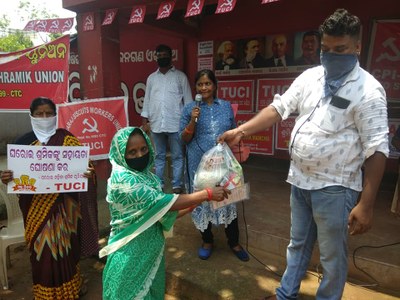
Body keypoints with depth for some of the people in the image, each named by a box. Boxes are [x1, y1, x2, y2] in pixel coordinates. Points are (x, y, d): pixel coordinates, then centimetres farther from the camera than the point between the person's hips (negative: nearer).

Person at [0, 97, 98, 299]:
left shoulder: (67, 139, -4)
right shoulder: (23, 142, 0)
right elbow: (17, 174, 5)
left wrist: (88, 173, -27)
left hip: (63, 204, -1)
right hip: (36, 207, 1)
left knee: (64, 245, 11)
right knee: (42, 248, 11)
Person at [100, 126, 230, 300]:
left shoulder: (146, 175, 1)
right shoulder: (122, 179, -23)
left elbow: (160, 212, 4)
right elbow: (162, 203, -27)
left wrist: (195, 203, -7)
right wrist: (207, 194, -24)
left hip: (151, 248, 7)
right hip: (131, 253, -7)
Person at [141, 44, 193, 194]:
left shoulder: (180, 76, 3)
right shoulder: (151, 78, 12)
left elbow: (188, 100, 1)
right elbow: (147, 100, 13)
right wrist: (145, 121, 7)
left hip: (175, 124, -3)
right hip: (156, 124, 3)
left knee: (177, 156, 4)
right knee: (159, 156, 12)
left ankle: (177, 185, 14)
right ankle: (159, 184, 22)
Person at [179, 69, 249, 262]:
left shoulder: (226, 106, 5)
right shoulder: (190, 109, 0)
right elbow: (184, 139, -1)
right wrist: (193, 121, -17)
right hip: (200, 164, -1)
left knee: (228, 200, 8)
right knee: (203, 201, 10)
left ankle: (234, 242, 28)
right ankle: (207, 241, 32)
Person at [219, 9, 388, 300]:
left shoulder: (368, 90, -13)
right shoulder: (309, 77, 4)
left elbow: (376, 149, -15)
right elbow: (279, 107, 3)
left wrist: (366, 204, -18)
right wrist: (241, 130, -8)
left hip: (334, 188, -5)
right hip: (300, 180, 6)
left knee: (332, 255, 13)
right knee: (298, 244, 22)